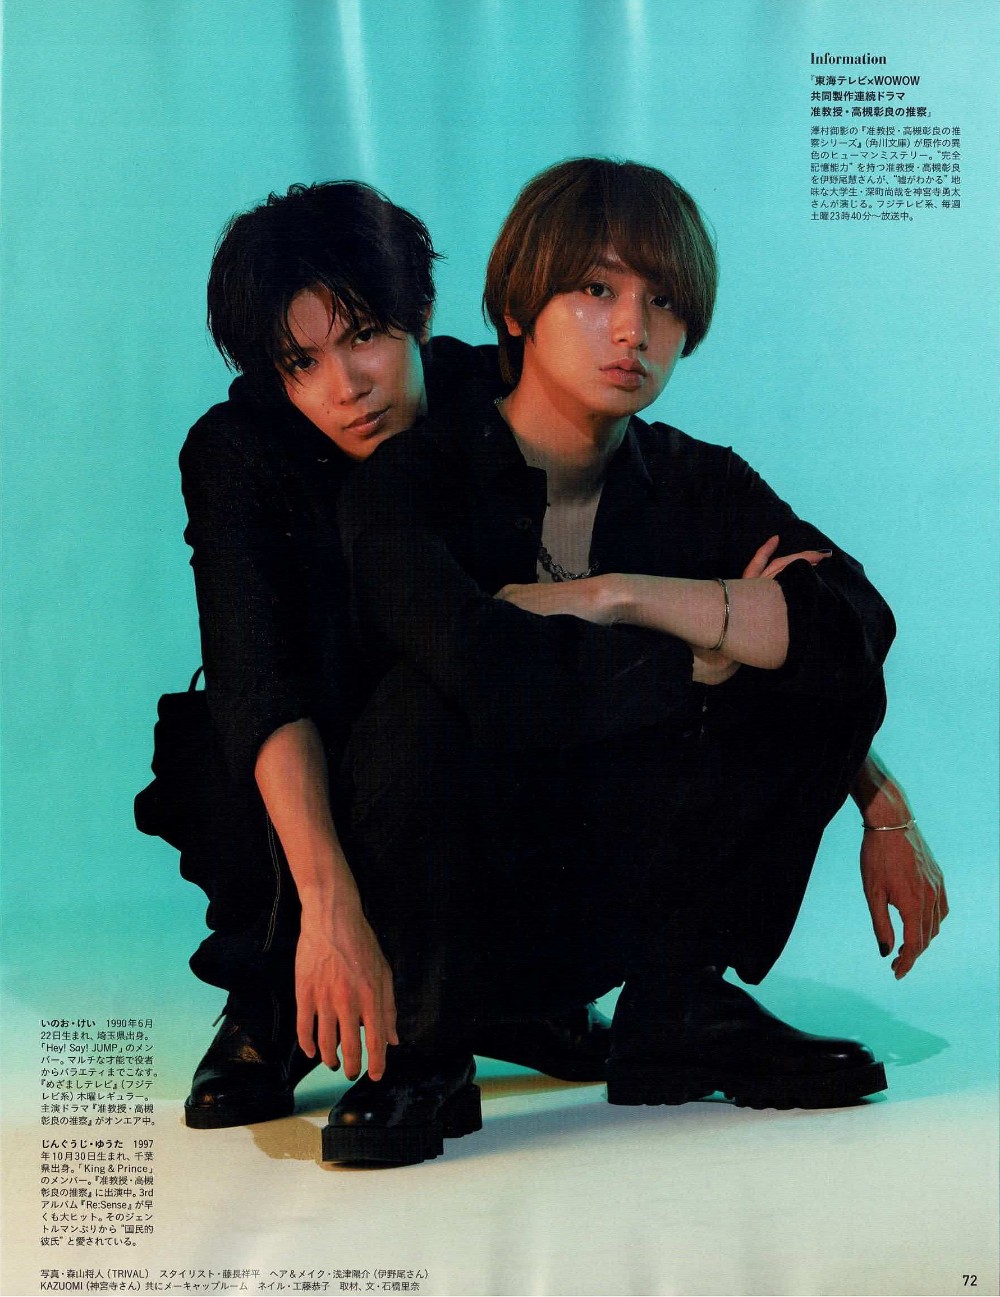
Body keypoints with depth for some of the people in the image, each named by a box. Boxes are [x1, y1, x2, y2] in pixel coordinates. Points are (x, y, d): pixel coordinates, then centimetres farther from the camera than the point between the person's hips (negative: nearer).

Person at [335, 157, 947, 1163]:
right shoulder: (411, 476, -16)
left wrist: (616, 596, -25)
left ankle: (679, 1008, 0)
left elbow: (856, 625, -22)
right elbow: (493, 671, -37)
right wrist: (720, 646, -23)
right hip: (453, 891, -3)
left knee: (820, 673, -15)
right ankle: (421, 1051, -13)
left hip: (617, 895, 4)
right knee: (428, 699, -34)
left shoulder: (698, 484, -3)